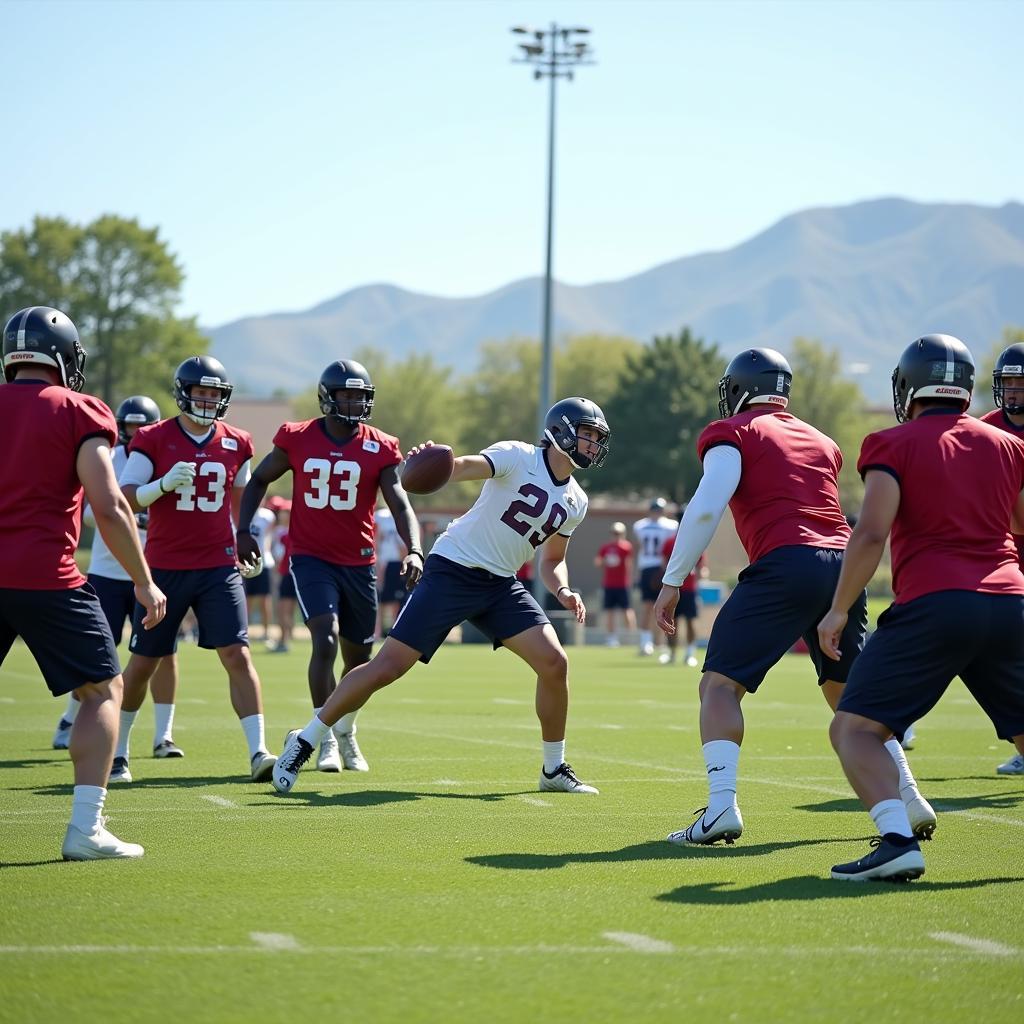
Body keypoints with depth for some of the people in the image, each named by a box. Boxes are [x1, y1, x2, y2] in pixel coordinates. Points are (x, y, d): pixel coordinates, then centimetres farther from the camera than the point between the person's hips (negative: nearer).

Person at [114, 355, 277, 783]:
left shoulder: (237, 444, 6)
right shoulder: (153, 440, -4)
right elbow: (124, 500, -9)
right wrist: (164, 484, -25)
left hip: (218, 567, 2)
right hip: (164, 568, -2)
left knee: (237, 655, -12)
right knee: (143, 662, 8)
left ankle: (258, 751, -15)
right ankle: (117, 752, 24)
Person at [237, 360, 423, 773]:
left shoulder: (380, 449, -4)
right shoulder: (297, 439, -4)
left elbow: (400, 505, -11)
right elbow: (259, 480, 11)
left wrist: (414, 550, -28)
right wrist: (243, 530, 0)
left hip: (359, 563, 2)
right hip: (311, 557, -2)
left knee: (358, 657, 12)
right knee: (326, 641, -20)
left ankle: (346, 733, 37)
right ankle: (326, 739, -8)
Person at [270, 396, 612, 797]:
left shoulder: (575, 501, 10)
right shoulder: (518, 457, -11)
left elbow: (552, 561, 22)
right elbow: (466, 467, -29)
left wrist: (563, 591, 0)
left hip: (501, 584, 7)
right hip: (453, 570, -7)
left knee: (554, 663, -7)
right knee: (387, 667, -10)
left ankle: (554, 770, 11)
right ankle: (305, 742, 3)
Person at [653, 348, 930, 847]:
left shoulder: (731, 434, 7)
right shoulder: (823, 443, 27)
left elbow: (707, 507, -5)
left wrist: (672, 582, -4)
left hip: (787, 566, -6)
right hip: (844, 564, 6)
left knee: (720, 685, -2)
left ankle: (722, 806, -18)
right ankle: (908, 797, 15)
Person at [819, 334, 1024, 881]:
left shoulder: (894, 445, 3)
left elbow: (871, 534, -8)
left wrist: (839, 610, 0)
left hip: (933, 605, -5)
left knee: (854, 729, 0)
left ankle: (898, 840, -21)